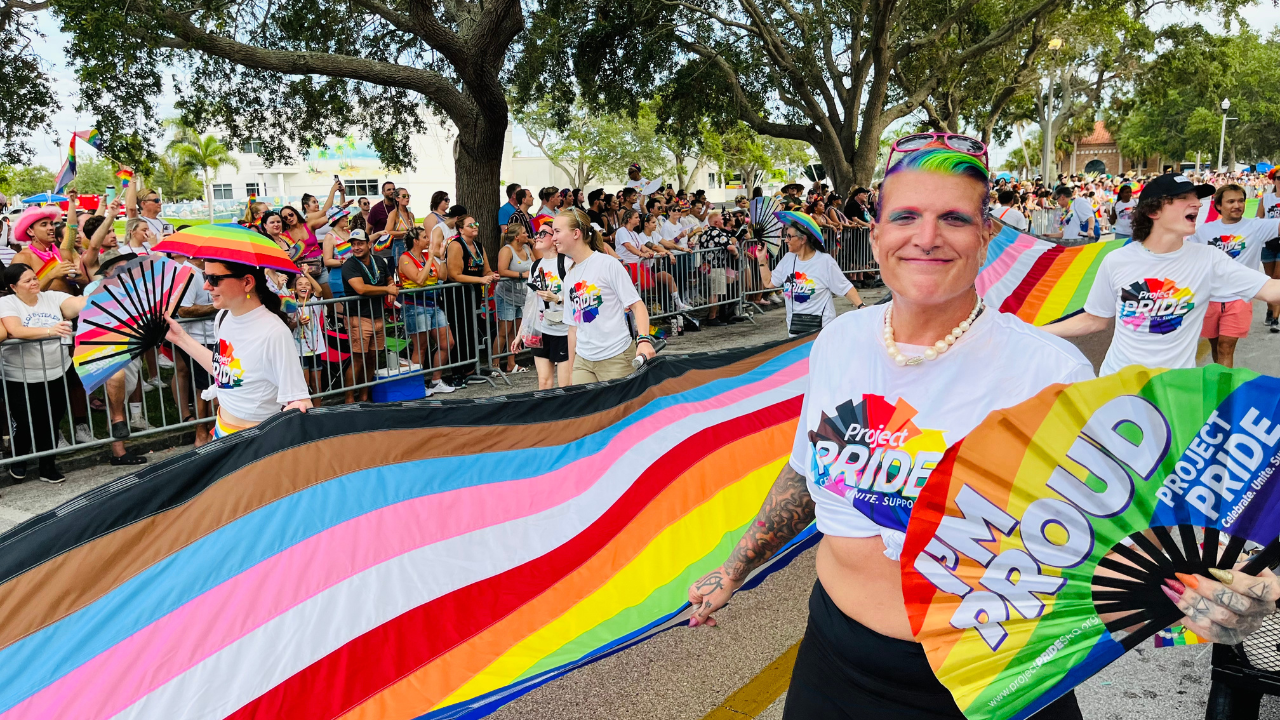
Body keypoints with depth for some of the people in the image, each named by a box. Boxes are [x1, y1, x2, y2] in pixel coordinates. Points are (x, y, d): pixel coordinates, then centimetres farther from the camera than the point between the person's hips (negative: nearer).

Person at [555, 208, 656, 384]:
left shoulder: (607, 264, -6)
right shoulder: (569, 277, 12)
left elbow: (636, 305, -8)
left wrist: (644, 339, -24)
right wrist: (570, 368, 14)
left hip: (616, 357, -5)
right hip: (582, 361, 6)